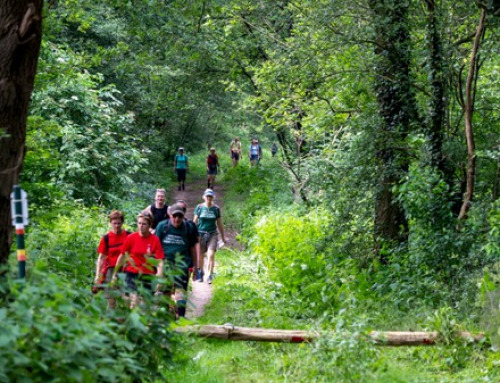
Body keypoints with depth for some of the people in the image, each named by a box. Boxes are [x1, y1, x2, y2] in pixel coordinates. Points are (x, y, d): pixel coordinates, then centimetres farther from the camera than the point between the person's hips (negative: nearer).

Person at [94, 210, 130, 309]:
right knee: (111, 298, 5)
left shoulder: (129, 236, 1)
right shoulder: (106, 238, 1)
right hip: (111, 270, 0)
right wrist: (98, 275, -4)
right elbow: (101, 257, 3)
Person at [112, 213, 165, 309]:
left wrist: (159, 274, -25)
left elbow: (160, 260, -9)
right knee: (134, 299, -11)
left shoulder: (155, 240, -6)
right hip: (132, 273, -1)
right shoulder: (131, 238, -4)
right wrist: (115, 274, 9)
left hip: (148, 275, 1)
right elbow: (122, 256, 5)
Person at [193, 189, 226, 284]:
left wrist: (223, 236, 15)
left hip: (212, 234, 0)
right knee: (200, 256, 7)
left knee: (211, 255, -14)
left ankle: (210, 276, -9)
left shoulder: (216, 208, 3)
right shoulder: (199, 207, 1)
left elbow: (219, 223, 11)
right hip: (201, 234, 0)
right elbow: (195, 221, 6)